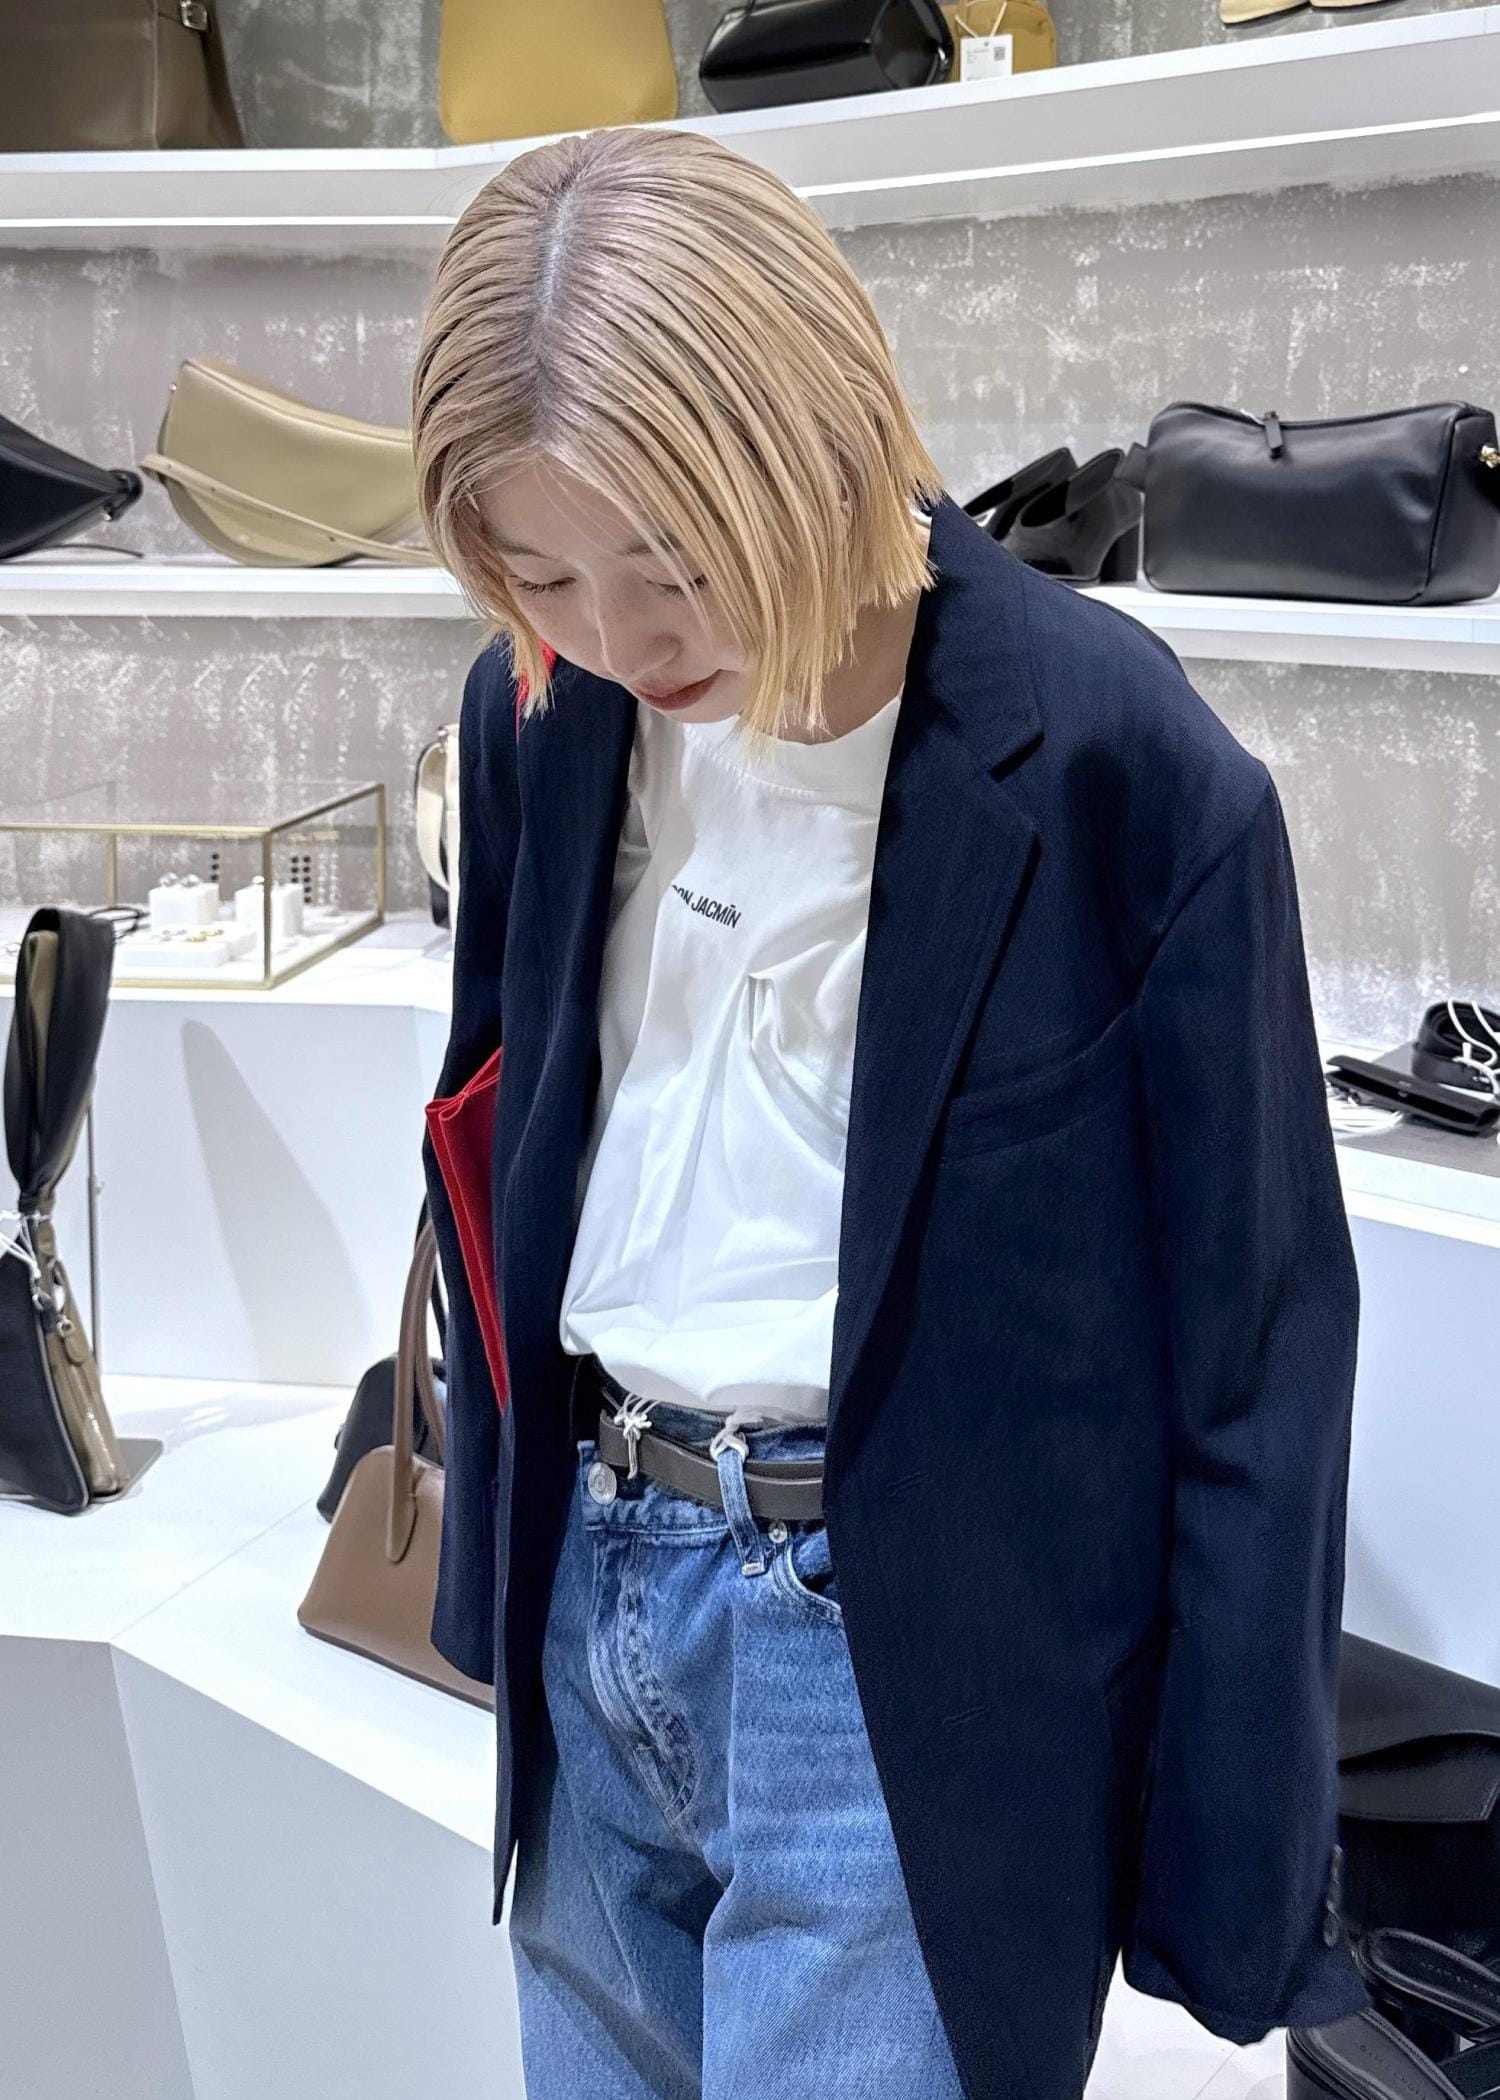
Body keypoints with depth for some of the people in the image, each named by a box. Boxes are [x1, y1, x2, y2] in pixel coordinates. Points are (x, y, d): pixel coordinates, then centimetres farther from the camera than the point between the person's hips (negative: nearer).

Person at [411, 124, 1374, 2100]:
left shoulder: (1122, 766, -18)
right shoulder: (545, 708, -1)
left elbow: (1252, 1336, -12)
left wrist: (1233, 1878, -8)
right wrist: (497, 1562, 15)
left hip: (906, 1648, -6)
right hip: (594, 1588, 6)